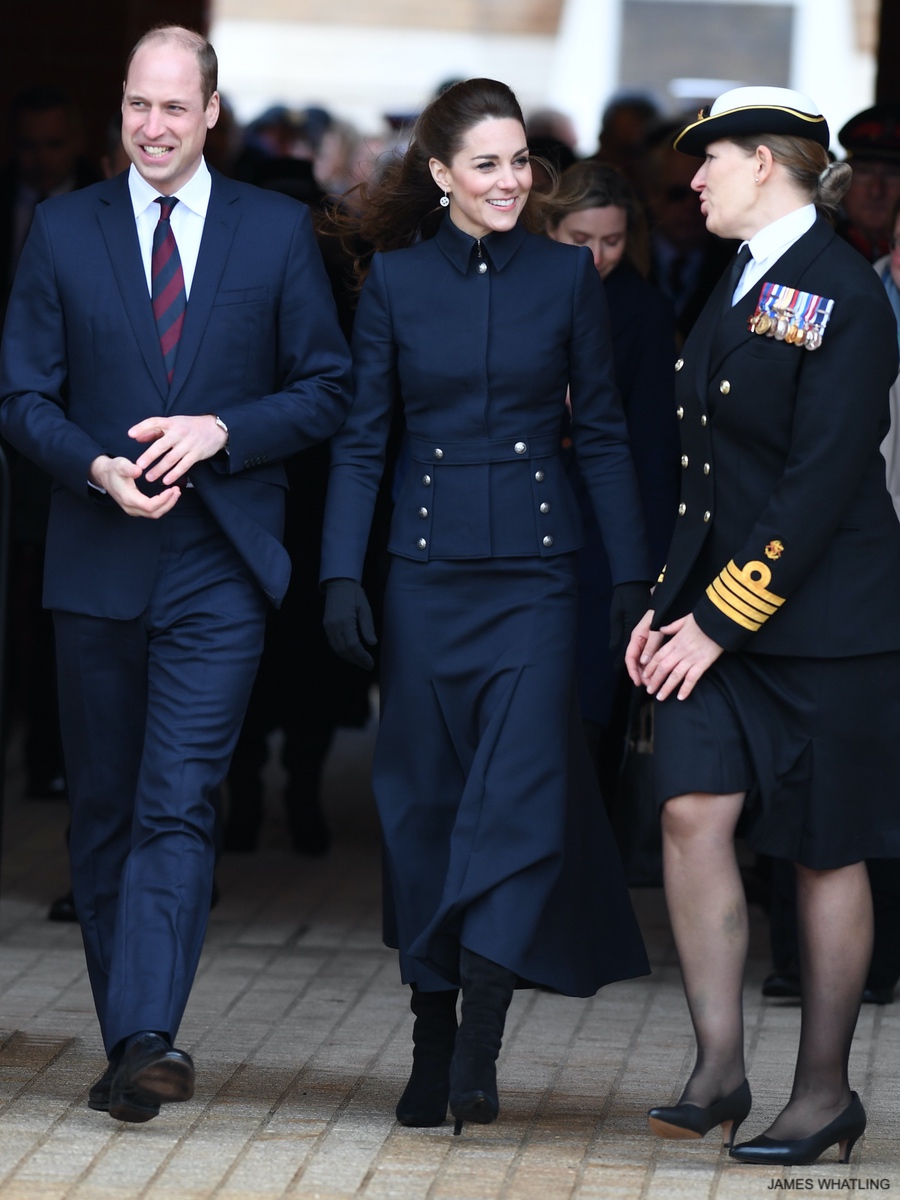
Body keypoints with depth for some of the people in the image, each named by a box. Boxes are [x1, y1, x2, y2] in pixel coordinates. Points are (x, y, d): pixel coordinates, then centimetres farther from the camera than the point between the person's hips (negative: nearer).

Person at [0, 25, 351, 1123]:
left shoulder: (278, 231, 4)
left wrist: (220, 431, -12)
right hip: (96, 565, 2)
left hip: (218, 565, -2)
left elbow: (326, 390, 4)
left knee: (178, 804, -14)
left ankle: (145, 1039, -21)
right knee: (103, 813, 8)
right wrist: (97, 467, -13)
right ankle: (126, 1041, 18)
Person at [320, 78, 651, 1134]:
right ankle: (431, 1044, 16)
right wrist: (341, 575, -6)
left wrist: (631, 575, 2)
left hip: (535, 571, -1)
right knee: (425, 802, 6)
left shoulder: (566, 275, 3)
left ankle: (480, 1047, -13)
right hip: (427, 569, 1)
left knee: (520, 797, -13)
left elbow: (601, 433, 6)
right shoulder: (395, 280, 3)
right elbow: (359, 439, 3)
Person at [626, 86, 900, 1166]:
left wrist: (722, 620, -17)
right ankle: (718, 1071, -1)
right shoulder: (741, 286, 14)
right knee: (693, 814, -7)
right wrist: (671, 601, 9)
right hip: (717, 604, 7)